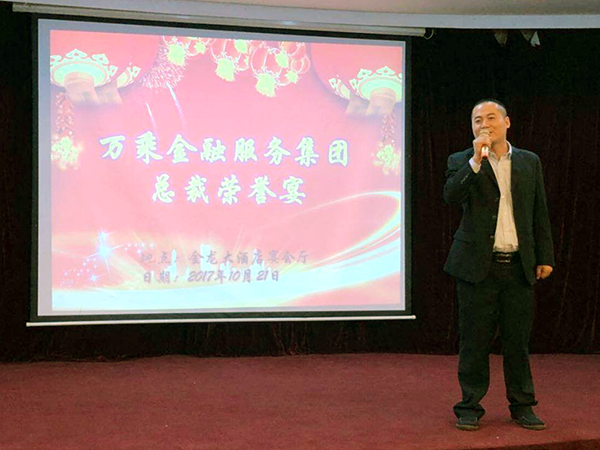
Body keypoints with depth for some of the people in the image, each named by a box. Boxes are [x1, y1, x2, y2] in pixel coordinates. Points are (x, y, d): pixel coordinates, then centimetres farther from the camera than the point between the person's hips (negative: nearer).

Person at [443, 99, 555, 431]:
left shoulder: (529, 162, 11)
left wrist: (545, 257, 8)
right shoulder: (462, 161, 3)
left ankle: (522, 406, 21)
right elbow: (451, 196, -16)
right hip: (478, 266, -2)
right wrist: (476, 160, -22)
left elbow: (539, 213, 12)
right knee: (475, 341, 3)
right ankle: (470, 407, 15)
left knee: (518, 341, 8)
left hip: (519, 267, 2)